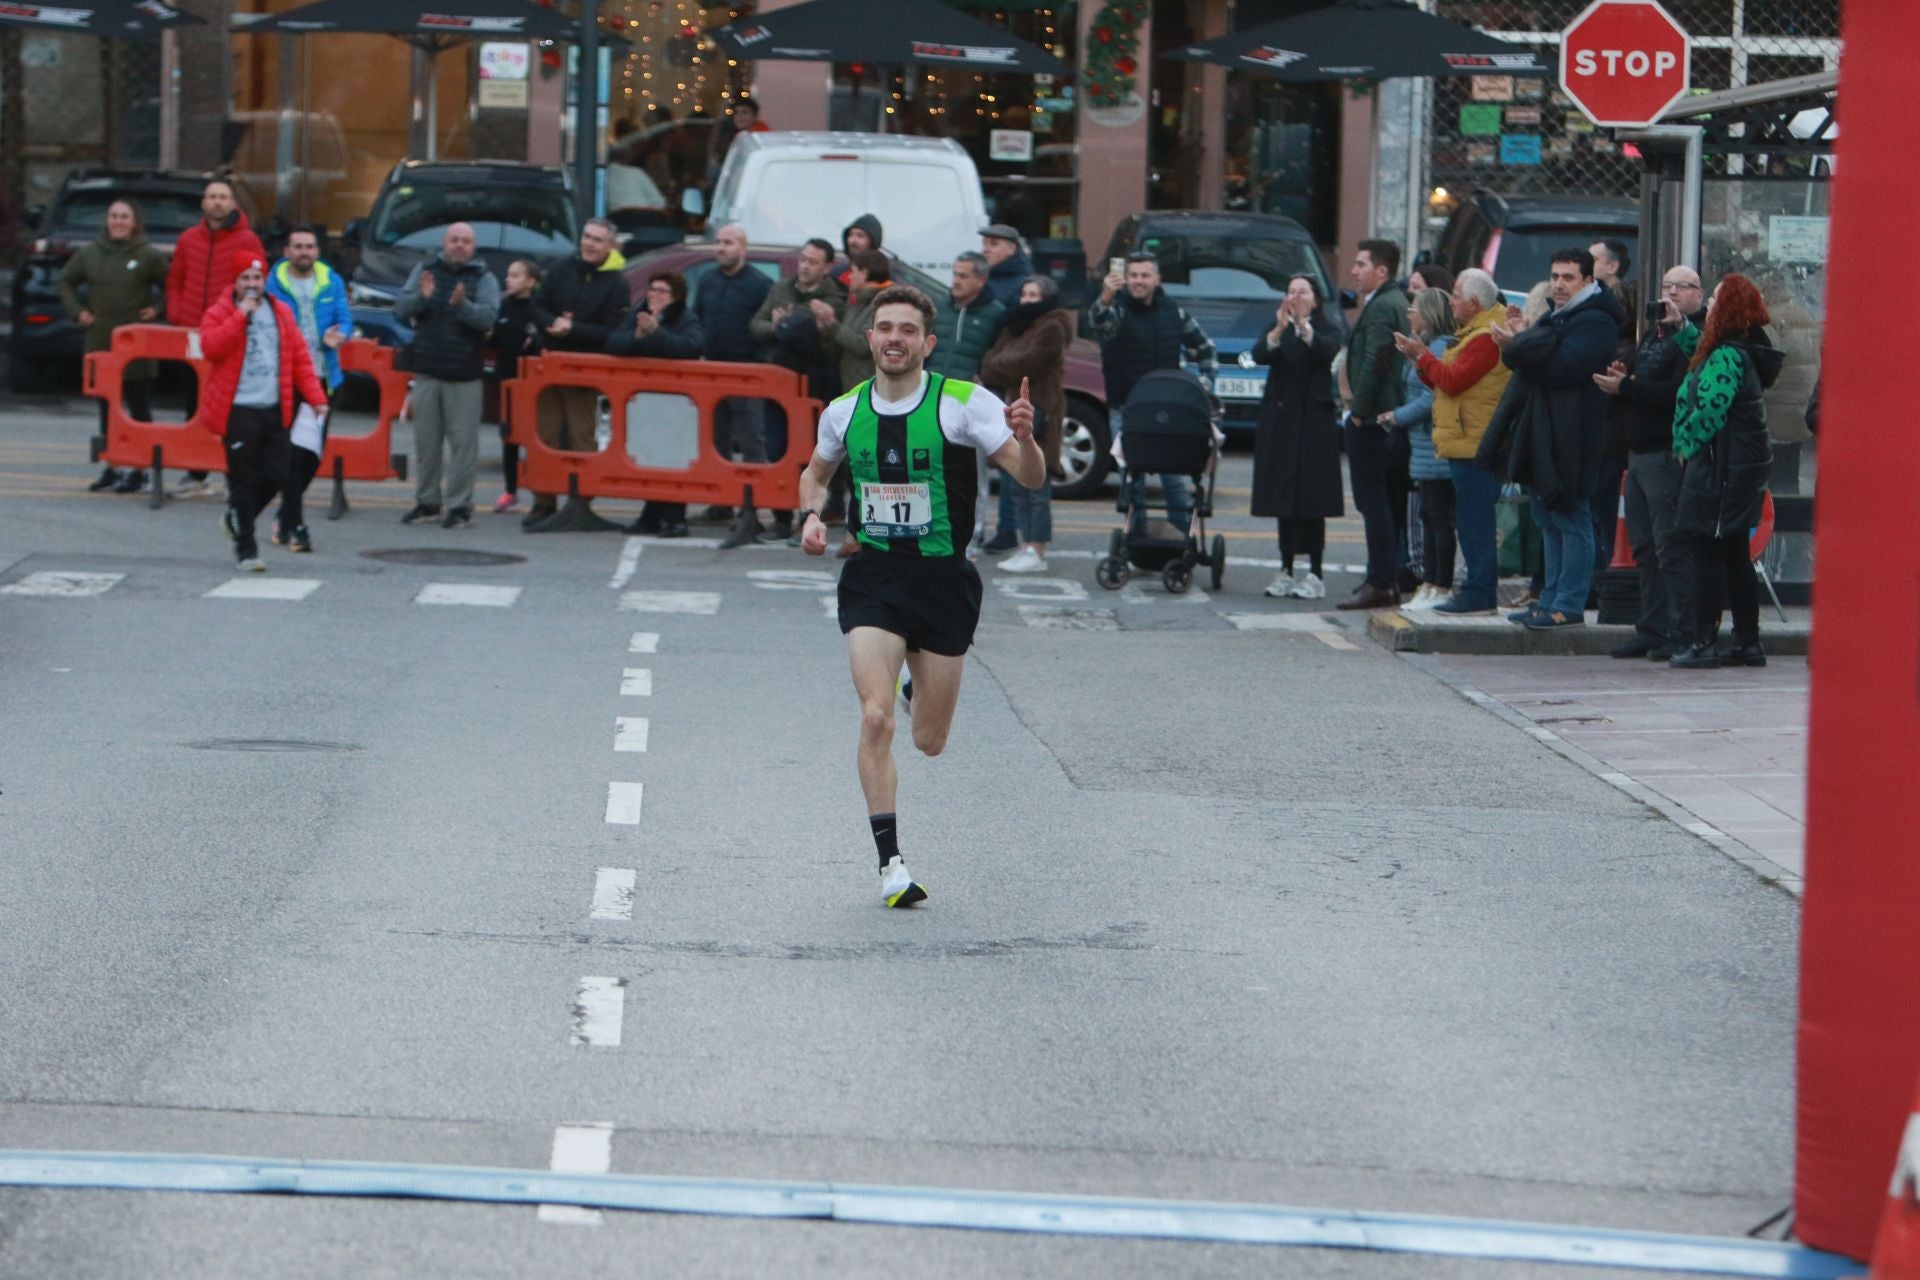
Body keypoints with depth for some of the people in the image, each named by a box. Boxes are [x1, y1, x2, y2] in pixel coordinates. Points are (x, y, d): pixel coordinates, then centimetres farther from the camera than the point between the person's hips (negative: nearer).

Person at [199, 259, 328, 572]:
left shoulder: (281, 313, 13)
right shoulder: (220, 313, 0)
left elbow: (299, 356, 12)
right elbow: (210, 346, -18)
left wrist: (315, 396, 4)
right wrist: (241, 315, -19)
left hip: (274, 409, 5)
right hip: (238, 410, -4)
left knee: (276, 475, 3)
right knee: (243, 478, -4)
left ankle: (235, 519, 28)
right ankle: (245, 549, 4)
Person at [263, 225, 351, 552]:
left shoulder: (332, 282, 7)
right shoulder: (274, 284, -3)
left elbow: (345, 319, 5)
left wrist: (337, 336, -17)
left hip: (322, 377, 4)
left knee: (314, 452, 11)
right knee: (294, 452, -11)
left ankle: (287, 513, 30)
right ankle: (294, 525, -9)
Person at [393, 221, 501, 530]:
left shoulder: (483, 279, 2)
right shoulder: (425, 271, 8)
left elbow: (488, 316, -14)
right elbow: (400, 310, -2)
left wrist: (462, 305, -32)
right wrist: (421, 298, -22)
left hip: (465, 376, -3)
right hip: (426, 371, 3)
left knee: (463, 442, -4)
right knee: (426, 440, 9)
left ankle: (460, 505, 1)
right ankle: (426, 501, 18)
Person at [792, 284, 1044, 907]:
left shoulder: (965, 403, -9)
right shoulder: (844, 412, 2)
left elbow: (1032, 478, -14)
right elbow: (816, 472, 22)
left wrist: (1024, 436, -36)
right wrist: (811, 515, 1)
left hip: (944, 578, -1)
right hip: (871, 576, 1)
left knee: (929, 741, 8)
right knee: (875, 718, -19)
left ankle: (917, 689, 46)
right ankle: (891, 863, -12)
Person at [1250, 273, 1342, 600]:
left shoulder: (1326, 330, 5)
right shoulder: (1275, 330, 11)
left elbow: (1327, 352, -17)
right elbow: (1259, 354, -9)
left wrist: (1302, 325, -33)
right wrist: (1279, 329, -28)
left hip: (1314, 423, -3)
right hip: (1279, 420, 3)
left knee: (1312, 500, -6)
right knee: (1283, 500, 4)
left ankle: (1315, 573, -5)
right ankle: (1286, 570, 9)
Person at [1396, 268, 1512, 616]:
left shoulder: (1486, 338, -15)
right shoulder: (1473, 332, 21)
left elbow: (1453, 380, -20)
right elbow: (1446, 381, 22)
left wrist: (1423, 356, -7)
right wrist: (1422, 361, 8)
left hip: (1474, 444, -11)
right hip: (1466, 442, 11)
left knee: (1474, 521, -9)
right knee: (1474, 522, 13)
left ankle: (1480, 594, -9)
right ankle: (1480, 589, 17)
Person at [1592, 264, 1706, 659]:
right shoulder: (1653, 334, 21)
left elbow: (1677, 391, -21)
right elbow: (1640, 382, 24)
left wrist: (1625, 387, -16)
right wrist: (1620, 378, 2)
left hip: (1669, 453, -9)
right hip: (1639, 451, 9)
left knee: (1671, 548, -9)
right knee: (1645, 547, 11)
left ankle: (1680, 636, -6)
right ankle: (1651, 630, 17)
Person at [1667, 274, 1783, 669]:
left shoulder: (1727, 358, -19)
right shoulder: (1747, 351, 11)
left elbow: (1708, 412, -22)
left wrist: (1686, 445, -8)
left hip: (1719, 470, -10)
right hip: (1745, 466, 10)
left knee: (1708, 554, -5)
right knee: (1735, 556, 13)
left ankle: (1703, 643, -4)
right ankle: (1748, 642, 17)